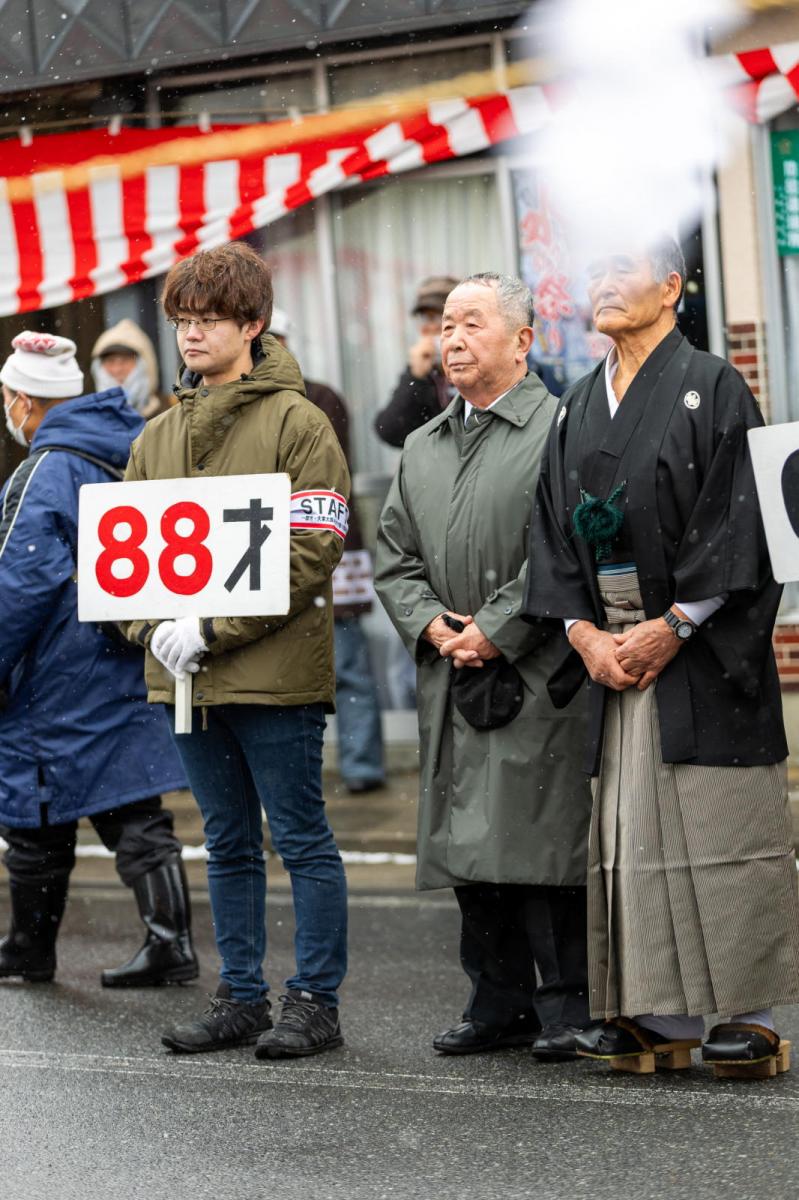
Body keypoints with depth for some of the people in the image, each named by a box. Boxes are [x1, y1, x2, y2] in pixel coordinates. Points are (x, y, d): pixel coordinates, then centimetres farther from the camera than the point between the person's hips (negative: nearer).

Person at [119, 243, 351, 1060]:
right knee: (228, 844, 13)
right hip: (185, 679, 6)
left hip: (275, 674, -6)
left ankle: (314, 1002, 8)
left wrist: (214, 629, -17)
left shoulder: (295, 423, -5)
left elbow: (312, 552, -13)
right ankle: (241, 998, 21)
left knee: (301, 840, 1)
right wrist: (154, 628, -5)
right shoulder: (157, 436, 14)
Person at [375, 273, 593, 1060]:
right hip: (451, 679, 7)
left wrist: (495, 632, -13)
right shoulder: (422, 449, 18)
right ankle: (500, 1003, 15)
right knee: (472, 845, 7)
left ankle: (567, 1005, 2)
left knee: (545, 841, -7)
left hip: (537, 677, -6)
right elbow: (395, 558, 17)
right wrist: (433, 625, 0)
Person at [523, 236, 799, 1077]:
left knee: (719, 820, -6)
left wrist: (673, 625, -15)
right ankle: (658, 1014, 8)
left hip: (702, 649, -6)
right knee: (633, 827, 4)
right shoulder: (577, 408, 15)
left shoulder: (710, 387, -3)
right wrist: (584, 631, -2)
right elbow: (556, 527, 12)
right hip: (614, 649, 6)